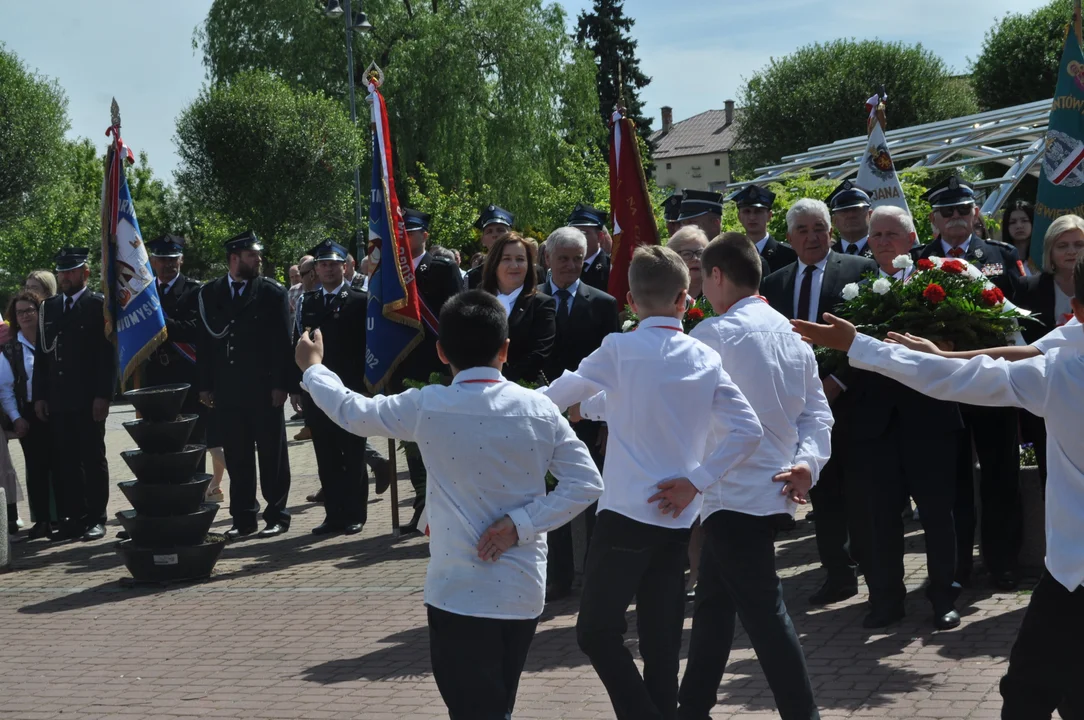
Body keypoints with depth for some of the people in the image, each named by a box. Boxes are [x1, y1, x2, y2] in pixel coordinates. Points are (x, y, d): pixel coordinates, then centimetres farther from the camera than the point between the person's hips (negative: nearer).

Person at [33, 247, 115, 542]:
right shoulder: (48, 308, 14)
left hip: (88, 399, -5)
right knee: (63, 462, 5)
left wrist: (103, 395, -13)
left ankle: (96, 518, 8)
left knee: (93, 460, 3)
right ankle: (72, 517, 10)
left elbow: (108, 354, -6)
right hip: (57, 400, 5)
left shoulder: (100, 305, -1)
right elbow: (41, 355, 13)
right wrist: (39, 396, 6)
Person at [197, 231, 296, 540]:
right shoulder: (210, 293, 8)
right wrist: (205, 385, 4)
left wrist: (281, 384, -10)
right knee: (236, 456, 7)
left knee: (272, 454, 3)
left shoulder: (273, 292, -1)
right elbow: (206, 340, 9)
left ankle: (277, 515, 12)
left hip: (264, 389, -3)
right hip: (226, 390, 3)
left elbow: (283, 342, -4)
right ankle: (243, 518, 15)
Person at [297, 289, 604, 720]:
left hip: (460, 595, -4)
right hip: (523, 591, 4)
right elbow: (586, 483, -5)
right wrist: (522, 522, -5)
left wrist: (312, 368, 22)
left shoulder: (428, 408, -10)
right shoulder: (539, 410, -3)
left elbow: (352, 412, 5)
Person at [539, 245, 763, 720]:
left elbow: (560, 395, 7)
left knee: (597, 632, 1)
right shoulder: (706, 359, 3)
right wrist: (697, 480, 0)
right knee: (661, 643, 11)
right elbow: (748, 430, -4)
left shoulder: (619, 349, -6)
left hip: (625, 513, -4)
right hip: (677, 520, 5)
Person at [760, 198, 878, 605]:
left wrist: (840, 380, -13)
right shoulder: (773, 285, 12)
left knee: (858, 492, 3)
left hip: (848, 398, -4)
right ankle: (837, 575, 13)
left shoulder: (860, 270, -1)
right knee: (823, 492, 7)